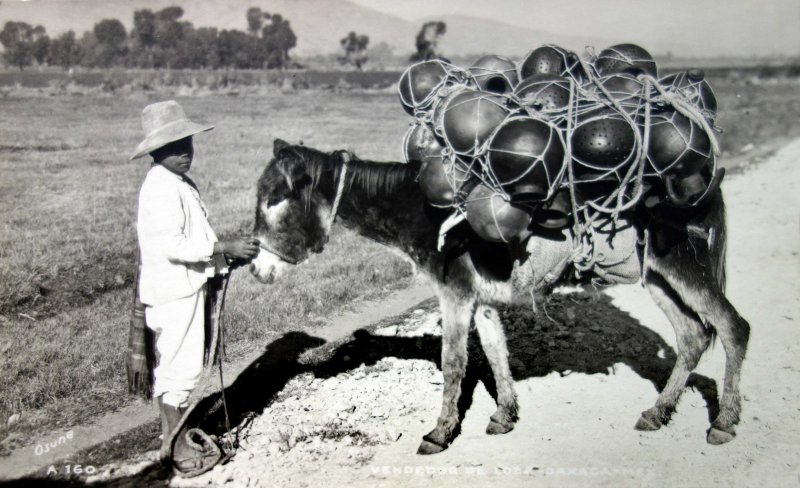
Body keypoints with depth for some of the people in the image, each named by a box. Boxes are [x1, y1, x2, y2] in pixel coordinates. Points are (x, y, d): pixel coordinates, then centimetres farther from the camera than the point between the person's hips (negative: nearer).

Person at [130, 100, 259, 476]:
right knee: (182, 366, -2)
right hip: (174, 290, -10)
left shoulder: (182, 184, 13)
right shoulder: (161, 188, -18)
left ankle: (173, 435, 34)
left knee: (173, 364, 19)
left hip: (187, 286, 10)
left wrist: (229, 255, 7)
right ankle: (176, 448, 10)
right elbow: (173, 245, -25)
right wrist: (226, 247, -23)